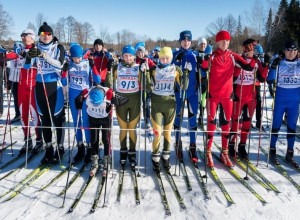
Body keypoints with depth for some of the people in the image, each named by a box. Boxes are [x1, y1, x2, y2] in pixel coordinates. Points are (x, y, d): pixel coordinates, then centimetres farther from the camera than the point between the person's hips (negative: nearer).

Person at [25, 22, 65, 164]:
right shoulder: (36, 48, 8)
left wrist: (43, 55, -26)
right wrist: (30, 57, -19)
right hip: (40, 86, 4)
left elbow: (59, 65, -15)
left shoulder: (58, 48, 0)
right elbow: (27, 66, 1)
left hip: (55, 86, -3)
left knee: (58, 118, 0)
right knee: (44, 118, 8)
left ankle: (60, 148, 13)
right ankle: (48, 150, 18)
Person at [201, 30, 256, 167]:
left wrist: (254, 59, -19)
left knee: (226, 123, 9)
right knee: (211, 123, 0)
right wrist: (205, 60, -36)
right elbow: (203, 70, -18)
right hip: (213, 94, -3)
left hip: (227, 94, 3)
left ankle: (224, 153, 21)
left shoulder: (233, 56, 5)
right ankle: (208, 153, 11)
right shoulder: (212, 56, -2)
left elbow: (248, 67, -1)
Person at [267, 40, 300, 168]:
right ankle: (272, 151, 17)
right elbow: (270, 79, -7)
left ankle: (289, 154, 20)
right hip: (280, 100, -3)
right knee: (276, 125, 3)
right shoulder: (279, 64, 0)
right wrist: (273, 67, -20)